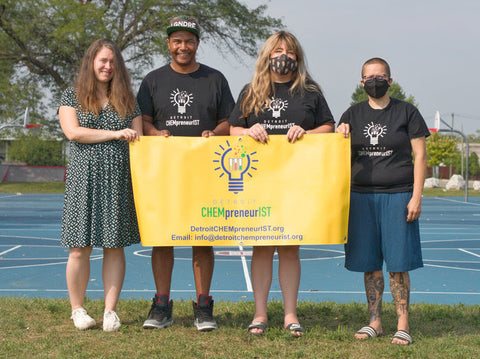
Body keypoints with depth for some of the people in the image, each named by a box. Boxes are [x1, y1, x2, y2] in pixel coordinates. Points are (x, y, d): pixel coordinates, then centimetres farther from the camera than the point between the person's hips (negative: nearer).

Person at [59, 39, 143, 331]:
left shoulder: (127, 99, 15)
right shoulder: (73, 96, 8)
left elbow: (138, 139, 12)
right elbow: (73, 132, -7)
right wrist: (116, 134, -10)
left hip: (119, 181, 2)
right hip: (84, 178, -2)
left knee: (115, 246, 1)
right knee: (80, 248, -2)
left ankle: (111, 311, 9)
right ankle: (78, 309, 14)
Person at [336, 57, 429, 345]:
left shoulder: (407, 112, 3)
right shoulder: (353, 115, 11)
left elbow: (420, 155, 1)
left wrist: (416, 196, -7)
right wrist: (341, 138, -9)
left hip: (398, 195, -3)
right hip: (362, 195, 3)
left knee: (398, 264, -3)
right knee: (370, 263, 5)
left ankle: (403, 325, 6)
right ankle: (375, 322, 16)